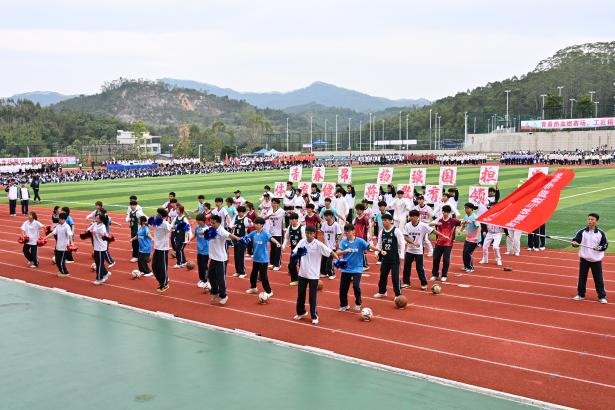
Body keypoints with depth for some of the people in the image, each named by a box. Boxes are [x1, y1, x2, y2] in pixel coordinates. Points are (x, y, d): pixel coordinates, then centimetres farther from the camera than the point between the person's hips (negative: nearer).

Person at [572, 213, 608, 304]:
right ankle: (580, 294, 22)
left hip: (596, 259, -1)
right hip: (584, 258, 1)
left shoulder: (600, 233, -4)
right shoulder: (582, 232, -4)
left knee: (598, 279, 3)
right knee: (582, 277, 9)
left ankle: (602, 296, 13)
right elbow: (576, 240, -7)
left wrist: (600, 248, -16)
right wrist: (575, 243, -29)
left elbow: (605, 244, 3)